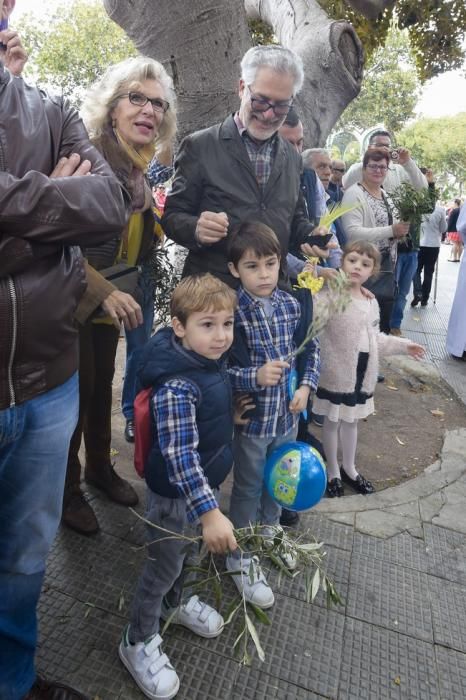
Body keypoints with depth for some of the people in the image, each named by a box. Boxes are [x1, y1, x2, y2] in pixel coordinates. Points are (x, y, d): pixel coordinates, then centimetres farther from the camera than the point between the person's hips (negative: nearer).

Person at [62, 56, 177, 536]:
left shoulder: (141, 170, 5)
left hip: (111, 302, 7)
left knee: (102, 388, 18)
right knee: (77, 392, 5)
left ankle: (100, 467, 38)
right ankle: (67, 488, 26)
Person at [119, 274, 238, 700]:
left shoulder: (215, 361, -7)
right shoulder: (176, 387, -34)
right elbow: (179, 456, -36)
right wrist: (210, 512, -38)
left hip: (203, 481, 8)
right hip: (176, 492, -8)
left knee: (185, 550, 29)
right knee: (164, 565, 13)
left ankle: (175, 603, 57)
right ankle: (138, 642, 39)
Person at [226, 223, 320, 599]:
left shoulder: (292, 305, -5)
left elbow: (312, 348, 8)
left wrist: (306, 386, -4)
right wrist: (255, 377, -30)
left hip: (288, 413, 5)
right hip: (251, 417, -5)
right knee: (248, 487, 13)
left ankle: (270, 529, 54)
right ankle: (241, 557, 36)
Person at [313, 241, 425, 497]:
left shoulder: (371, 302, 8)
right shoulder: (330, 294, -18)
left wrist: (402, 344, 24)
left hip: (363, 372, 7)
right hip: (336, 372, -6)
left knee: (351, 421, 21)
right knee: (332, 421, 10)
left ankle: (349, 468, 39)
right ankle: (333, 472, 30)